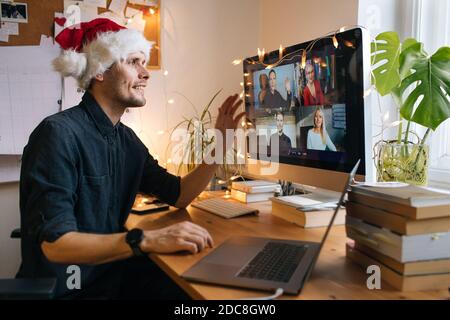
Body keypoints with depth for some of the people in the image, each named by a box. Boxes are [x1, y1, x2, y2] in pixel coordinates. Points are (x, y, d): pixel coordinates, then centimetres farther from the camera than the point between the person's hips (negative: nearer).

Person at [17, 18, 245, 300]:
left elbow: (179, 195, 10)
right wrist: (147, 239, -37)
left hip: (114, 272, 8)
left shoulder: (127, 139, 5)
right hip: (66, 288, -7)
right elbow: (55, 244, -27)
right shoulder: (58, 133, -20)